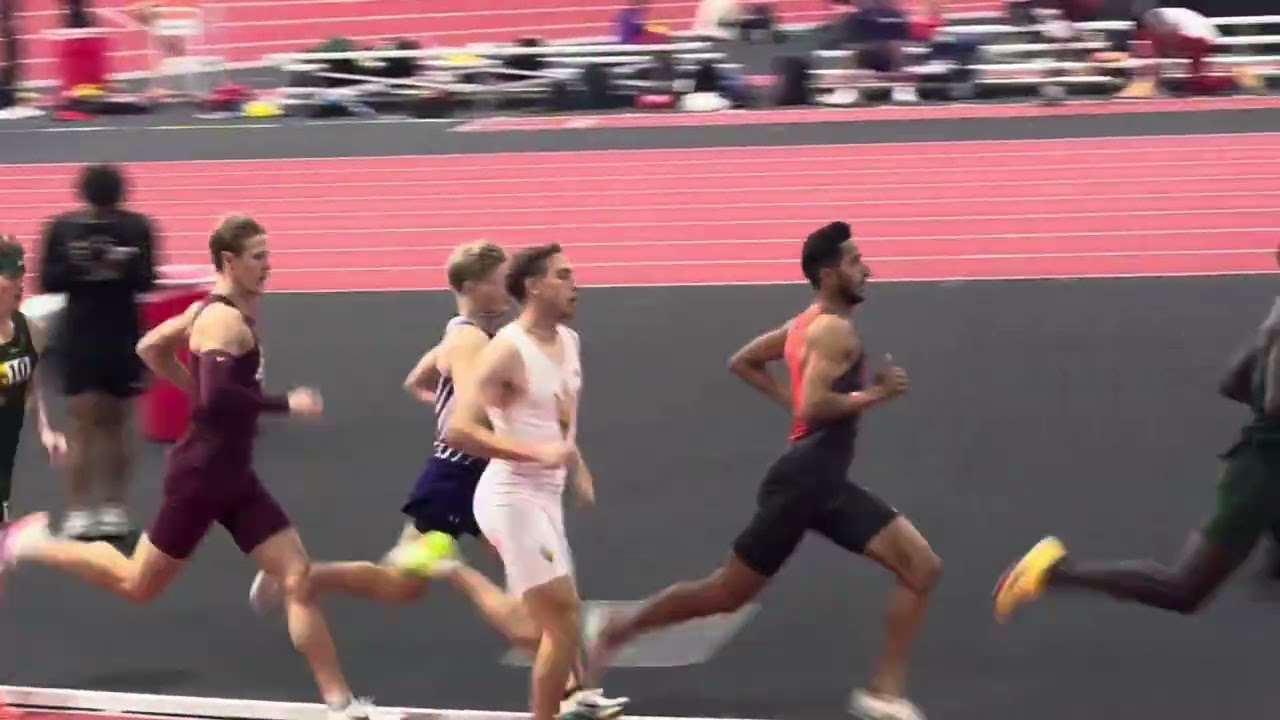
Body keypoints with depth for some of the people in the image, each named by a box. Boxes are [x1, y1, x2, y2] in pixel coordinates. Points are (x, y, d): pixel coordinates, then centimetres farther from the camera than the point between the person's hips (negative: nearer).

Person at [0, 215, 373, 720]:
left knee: (298, 578, 0)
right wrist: (287, 404, -28)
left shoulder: (212, 310, 9)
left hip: (233, 475, 9)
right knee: (137, 584, 8)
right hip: (202, 475, -9)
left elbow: (150, 348, 20)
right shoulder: (227, 321, -20)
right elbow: (217, 398, -34)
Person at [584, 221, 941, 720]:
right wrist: (874, 394, -17)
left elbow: (742, 362, 22)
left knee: (922, 567, -1)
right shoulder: (834, 331, -15)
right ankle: (617, 630, 19)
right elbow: (814, 408, -27)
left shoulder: (808, 325, 14)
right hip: (803, 482, -10)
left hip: (825, 484, 10)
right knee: (728, 593, 2)